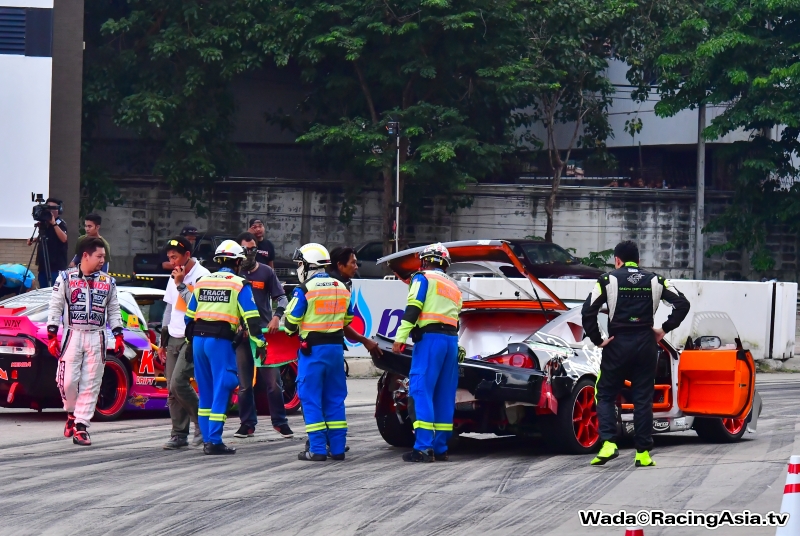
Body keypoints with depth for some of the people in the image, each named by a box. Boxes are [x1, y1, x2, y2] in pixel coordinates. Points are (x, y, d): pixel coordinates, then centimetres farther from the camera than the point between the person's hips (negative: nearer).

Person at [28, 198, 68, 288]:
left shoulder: (60, 223, -8)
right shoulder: (43, 223, 10)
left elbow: (63, 239, -25)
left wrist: (54, 224, -27)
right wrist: (34, 240, 9)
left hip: (56, 266, -7)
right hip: (43, 264, 7)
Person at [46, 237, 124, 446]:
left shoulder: (108, 282, 12)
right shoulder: (65, 279, 3)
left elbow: (114, 311, 17)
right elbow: (55, 308, 2)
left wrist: (118, 336, 8)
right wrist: (52, 336, -5)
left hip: (96, 338, 2)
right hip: (72, 335, -2)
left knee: (90, 384, -4)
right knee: (68, 380, -9)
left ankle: (81, 426, -2)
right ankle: (72, 414, 18)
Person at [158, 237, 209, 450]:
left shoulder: (201, 276, -10)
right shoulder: (174, 277, 17)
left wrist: (181, 285, -17)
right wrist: (163, 341, 22)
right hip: (174, 339, 8)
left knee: (178, 383, -18)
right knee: (172, 389, 4)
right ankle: (179, 434, 8)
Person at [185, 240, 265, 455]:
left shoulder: (202, 282, 15)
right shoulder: (239, 285, -1)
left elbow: (189, 315, 19)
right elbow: (251, 317, -8)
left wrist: (189, 341, 26)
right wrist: (260, 342, -6)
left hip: (198, 339, 6)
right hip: (220, 340, -6)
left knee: (205, 390, 14)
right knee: (221, 389, -4)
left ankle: (206, 438, 16)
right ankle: (214, 441, -9)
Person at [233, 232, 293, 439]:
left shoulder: (266, 272, 6)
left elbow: (281, 297, 5)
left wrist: (276, 317, -12)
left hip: (265, 331, -1)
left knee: (273, 380, -1)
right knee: (244, 383, 5)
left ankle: (280, 421, 7)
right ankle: (247, 424, 12)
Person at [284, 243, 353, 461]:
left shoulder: (305, 290, -11)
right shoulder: (342, 289, 9)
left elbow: (291, 321, -7)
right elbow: (347, 319, 16)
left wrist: (290, 329, 15)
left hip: (312, 348, -6)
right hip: (336, 346, 6)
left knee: (311, 398, -1)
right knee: (334, 398, 11)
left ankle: (317, 449, -4)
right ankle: (337, 448, 11)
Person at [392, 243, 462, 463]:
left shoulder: (423, 278, 4)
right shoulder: (454, 287, 26)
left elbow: (413, 309, -9)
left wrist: (400, 337, -14)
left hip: (429, 338, -7)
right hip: (452, 340, 7)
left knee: (421, 391, -10)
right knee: (445, 396, 9)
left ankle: (424, 447, -19)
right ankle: (440, 448, 9)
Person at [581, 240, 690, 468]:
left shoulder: (609, 280, 0)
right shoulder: (654, 281, 9)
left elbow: (588, 311, -10)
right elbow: (682, 304, 4)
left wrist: (598, 339, -4)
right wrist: (664, 329, 7)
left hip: (618, 345, -2)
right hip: (646, 345, 2)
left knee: (605, 395, 9)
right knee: (643, 398, 7)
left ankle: (608, 443, -9)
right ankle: (643, 453, 5)